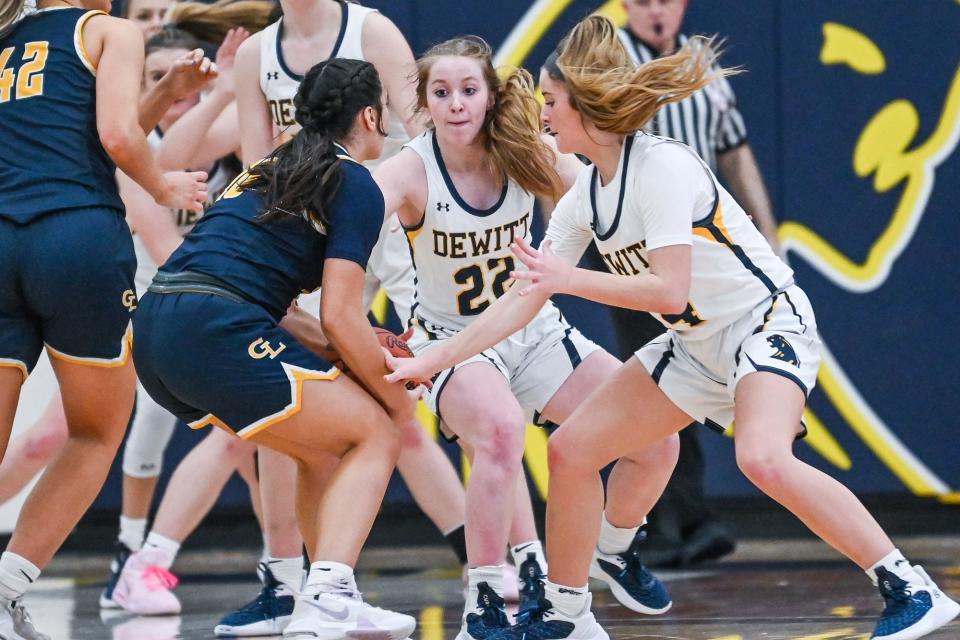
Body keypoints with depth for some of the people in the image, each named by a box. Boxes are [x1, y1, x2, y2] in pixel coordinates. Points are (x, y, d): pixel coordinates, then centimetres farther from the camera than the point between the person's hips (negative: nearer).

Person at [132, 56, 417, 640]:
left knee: (323, 449, 23)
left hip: (156, 329, 8)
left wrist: (363, 348, 25)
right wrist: (395, 396, 9)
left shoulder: (273, 170, 27)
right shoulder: (358, 187, 2)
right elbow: (340, 317, -5)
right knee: (375, 433, 3)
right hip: (215, 334, -8)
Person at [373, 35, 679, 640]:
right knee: (501, 428, -37)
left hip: (535, 332, 4)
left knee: (655, 438, -5)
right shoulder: (410, 171, -20)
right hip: (452, 340, -4)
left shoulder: (526, 153, -10)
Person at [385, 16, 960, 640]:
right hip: (698, 346, 9)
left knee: (764, 459, -34)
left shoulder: (662, 165, -20)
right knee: (572, 448, 4)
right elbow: (522, 300, 10)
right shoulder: (584, 198, 6)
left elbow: (669, 290, -25)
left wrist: (569, 278, -20)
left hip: (767, 321, -9)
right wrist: (428, 362, 8)